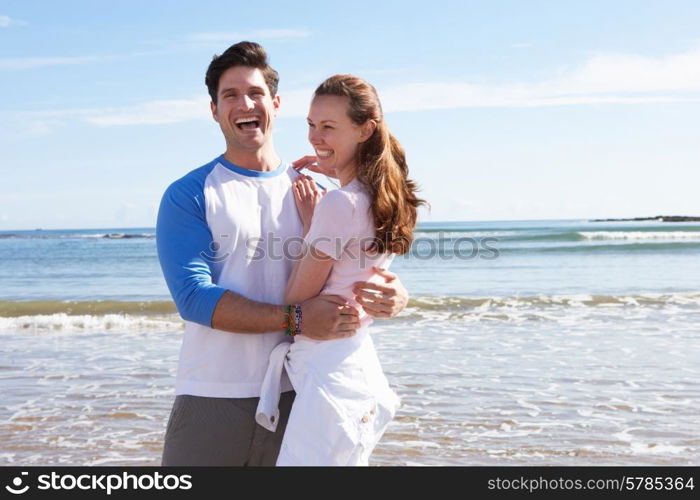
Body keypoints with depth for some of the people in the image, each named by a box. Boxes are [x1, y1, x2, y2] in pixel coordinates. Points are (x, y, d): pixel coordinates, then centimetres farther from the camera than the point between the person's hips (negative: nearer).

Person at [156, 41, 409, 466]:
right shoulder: (189, 196, 0)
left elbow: (359, 272, 10)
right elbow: (193, 296, -13)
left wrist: (394, 295, -15)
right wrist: (294, 319, -24)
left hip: (295, 399, 3)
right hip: (211, 400, -2)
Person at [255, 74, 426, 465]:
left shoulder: (338, 204, -17)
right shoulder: (387, 199, 9)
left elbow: (297, 300, -9)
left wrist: (308, 224, -4)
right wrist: (314, 223, 8)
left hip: (327, 370, -10)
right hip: (361, 358, 10)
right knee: (350, 459, 18)